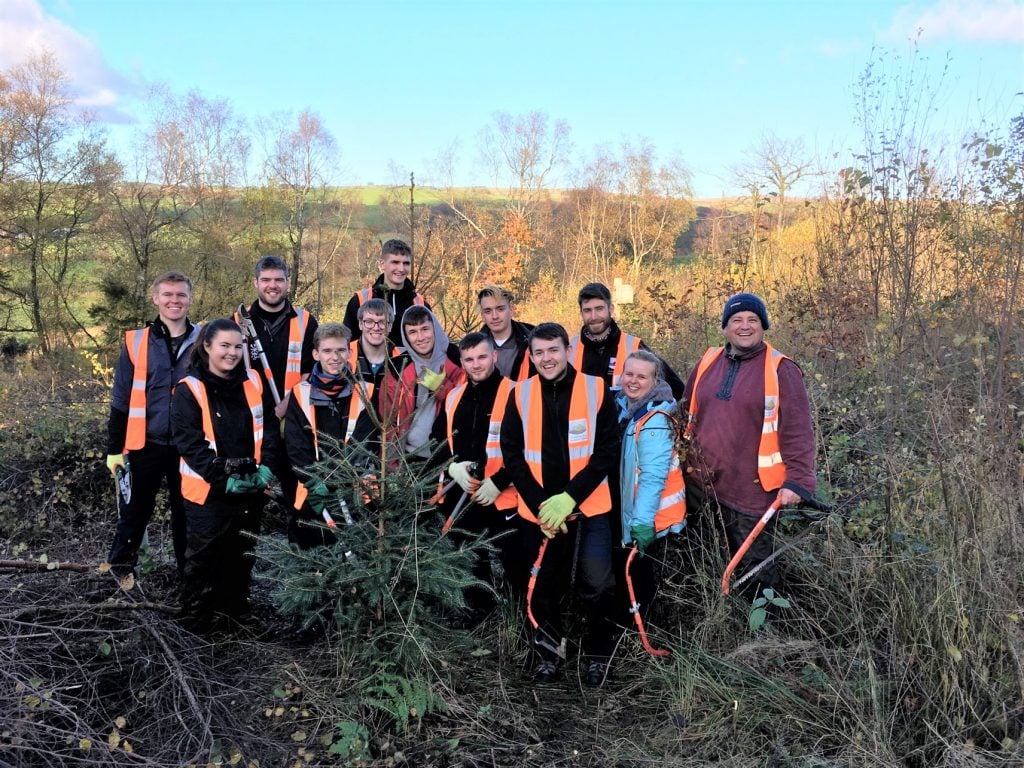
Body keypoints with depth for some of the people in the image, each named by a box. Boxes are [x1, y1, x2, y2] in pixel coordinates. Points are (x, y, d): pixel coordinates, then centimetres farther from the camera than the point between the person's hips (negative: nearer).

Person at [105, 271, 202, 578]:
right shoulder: (135, 342, -1)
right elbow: (120, 400, 3)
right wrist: (114, 448, 1)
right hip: (146, 445, 0)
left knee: (187, 514, 12)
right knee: (134, 513, 9)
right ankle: (118, 573, 25)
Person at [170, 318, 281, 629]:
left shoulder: (253, 382, 6)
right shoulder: (189, 390, -9)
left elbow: (267, 429, 8)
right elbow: (189, 443, -14)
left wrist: (265, 466, -7)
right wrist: (223, 477, -21)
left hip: (250, 488, 5)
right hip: (208, 490, -5)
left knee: (242, 554, 17)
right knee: (203, 556, 7)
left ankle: (235, 609, 33)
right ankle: (197, 619, 22)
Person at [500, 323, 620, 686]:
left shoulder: (596, 389, -4)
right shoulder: (520, 394, 1)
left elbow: (607, 452, -7)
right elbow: (512, 455, 0)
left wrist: (568, 498, -15)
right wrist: (540, 504, -10)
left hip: (588, 508, -2)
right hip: (539, 510, 2)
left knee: (598, 585, -5)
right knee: (544, 586, 11)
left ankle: (599, 655, 18)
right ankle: (548, 655, 31)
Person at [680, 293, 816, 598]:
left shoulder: (780, 369, -5)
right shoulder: (708, 363, 10)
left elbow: (797, 431, -9)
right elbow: (686, 416, 20)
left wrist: (797, 480, -18)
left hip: (753, 490, -5)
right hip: (700, 484, 5)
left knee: (754, 567, 4)